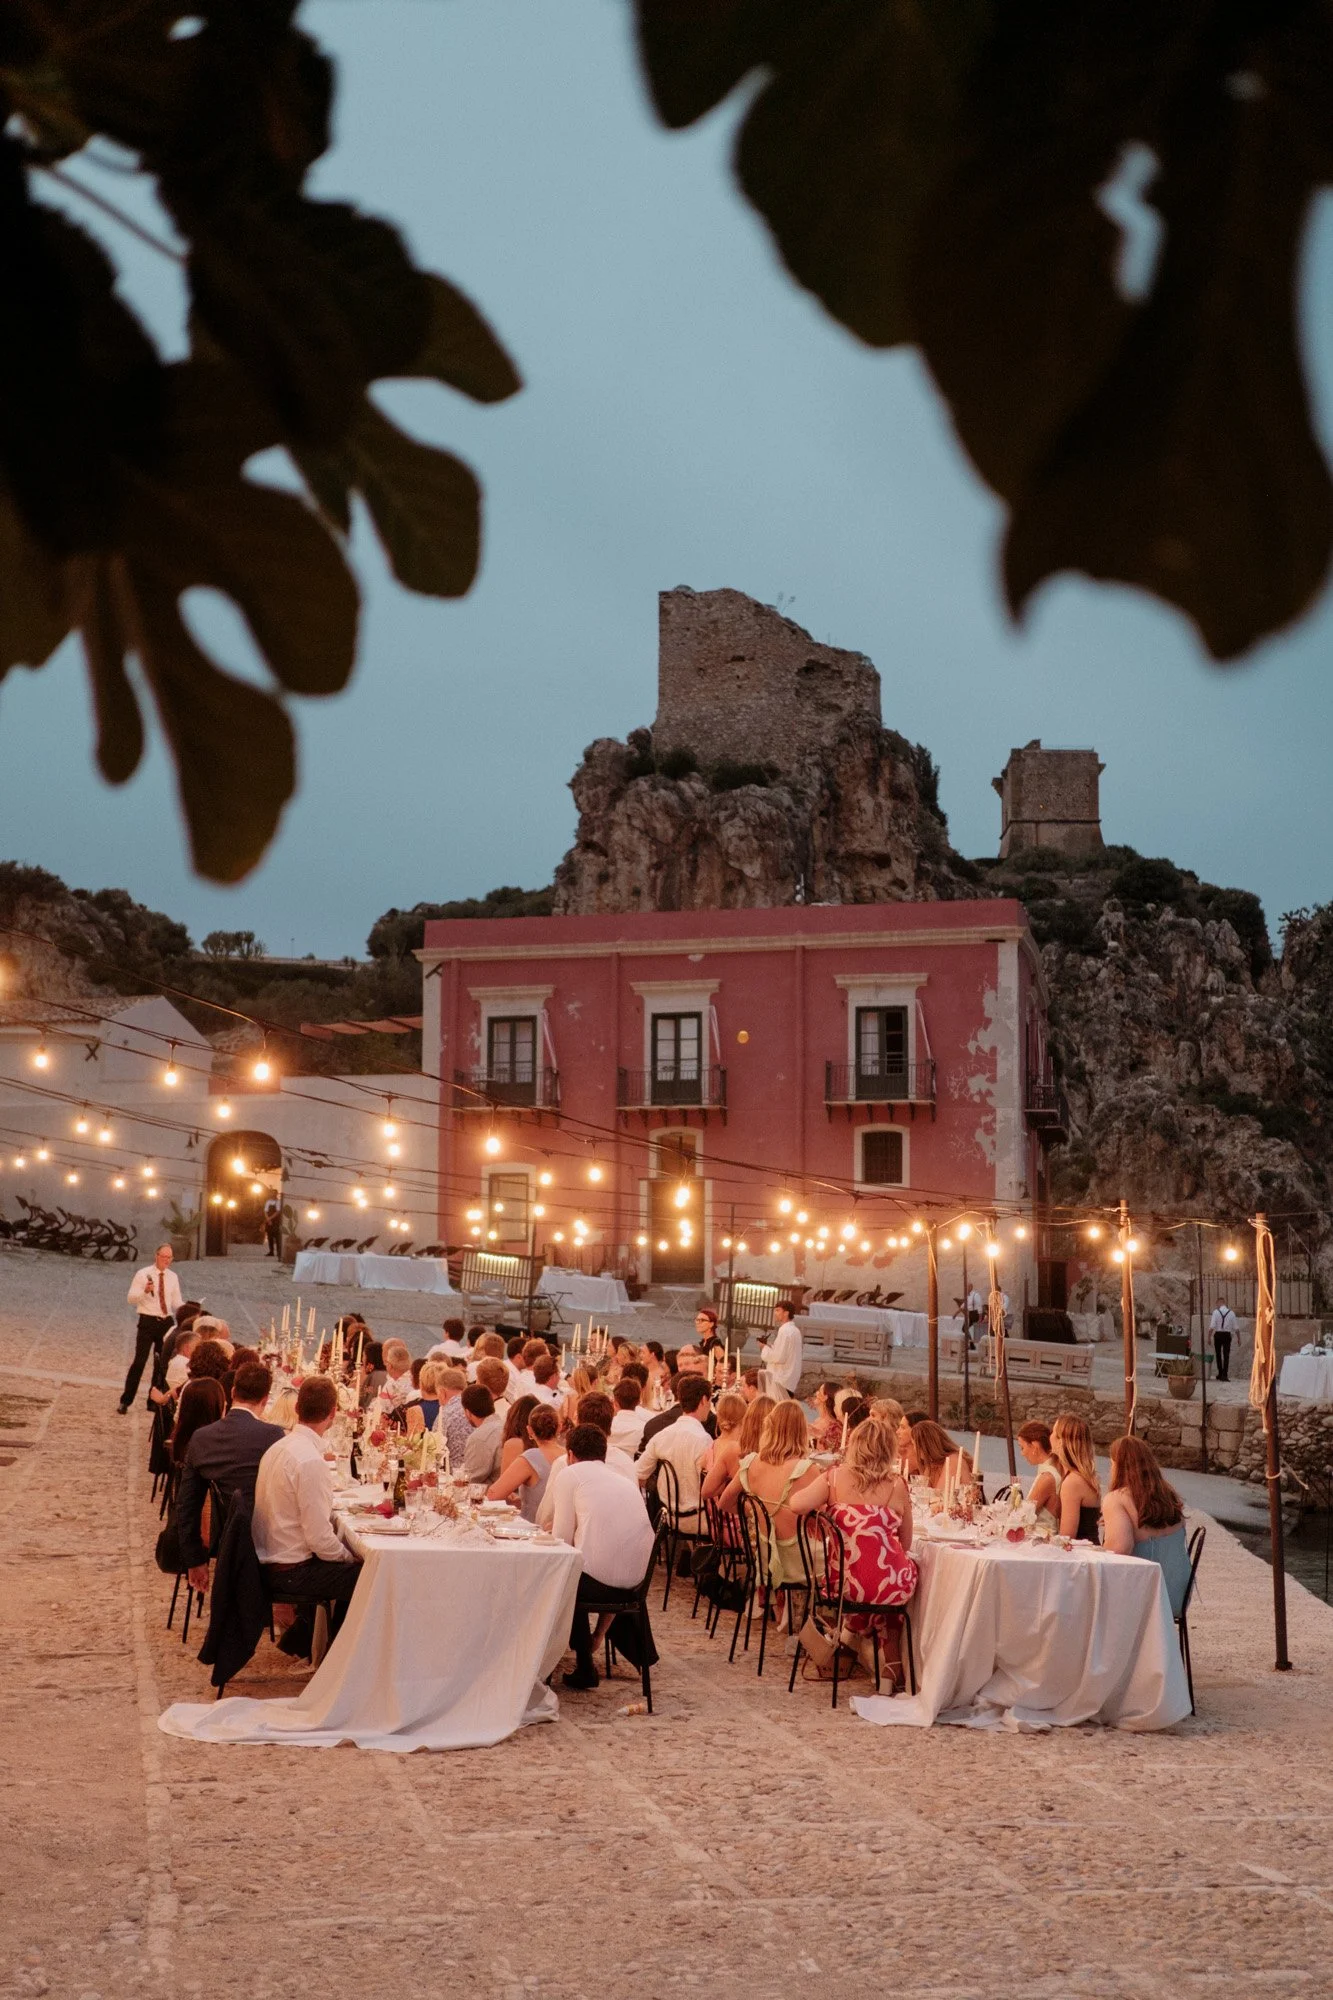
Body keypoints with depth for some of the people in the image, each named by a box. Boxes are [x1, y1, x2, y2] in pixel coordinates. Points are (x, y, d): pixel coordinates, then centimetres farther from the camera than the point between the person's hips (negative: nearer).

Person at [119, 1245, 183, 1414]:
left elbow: (176, 1302, 13)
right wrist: (145, 1291, -29)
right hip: (148, 1322, -5)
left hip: (167, 1322, 5)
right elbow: (131, 1298, -11)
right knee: (139, 1361, -9)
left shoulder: (173, 1277, 9)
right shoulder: (143, 1274, -5)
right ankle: (125, 1401, -2)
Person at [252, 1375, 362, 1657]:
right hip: (288, 1573, -9)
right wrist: (350, 1556, -5)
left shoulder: (279, 1447, 5)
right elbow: (320, 1538, -24)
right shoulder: (310, 1461, -24)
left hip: (268, 1560, 9)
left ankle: (298, 1640, 30)